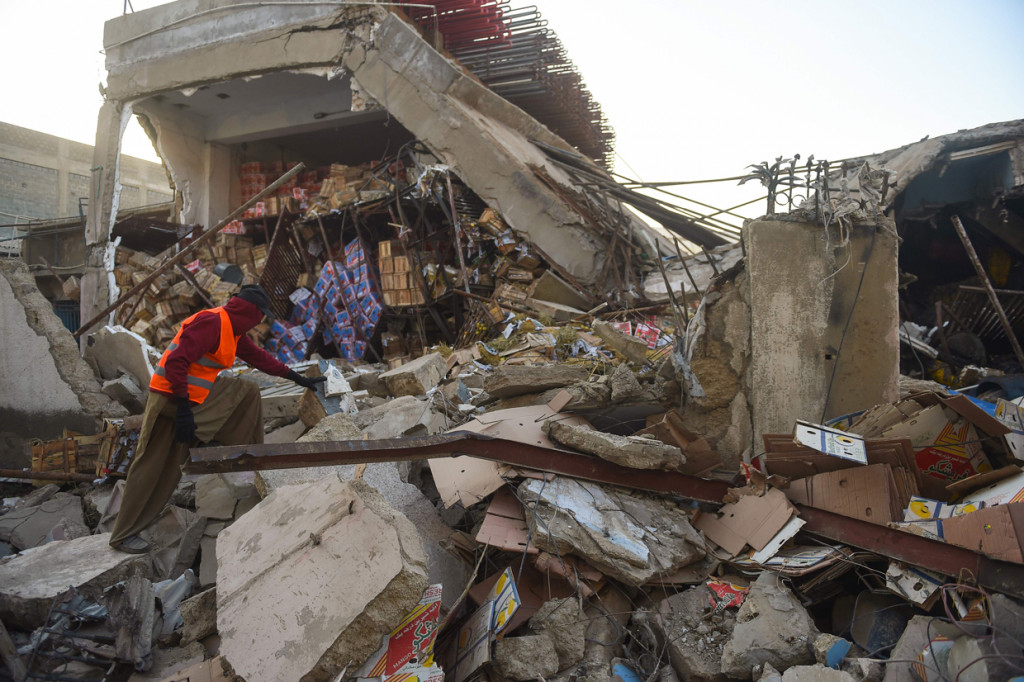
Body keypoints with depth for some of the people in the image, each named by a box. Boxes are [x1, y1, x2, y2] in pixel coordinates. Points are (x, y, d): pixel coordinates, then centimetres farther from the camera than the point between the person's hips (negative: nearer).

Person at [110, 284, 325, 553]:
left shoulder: (233, 329, 9)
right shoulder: (211, 322, -21)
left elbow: (258, 356, 18)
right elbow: (176, 363, -27)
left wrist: (297, 378, 19)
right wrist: (183, 408, -28)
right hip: (172, 400, -9)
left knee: (248, 392, 9)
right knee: (153, 466, -1)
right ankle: (124, 535, 11)